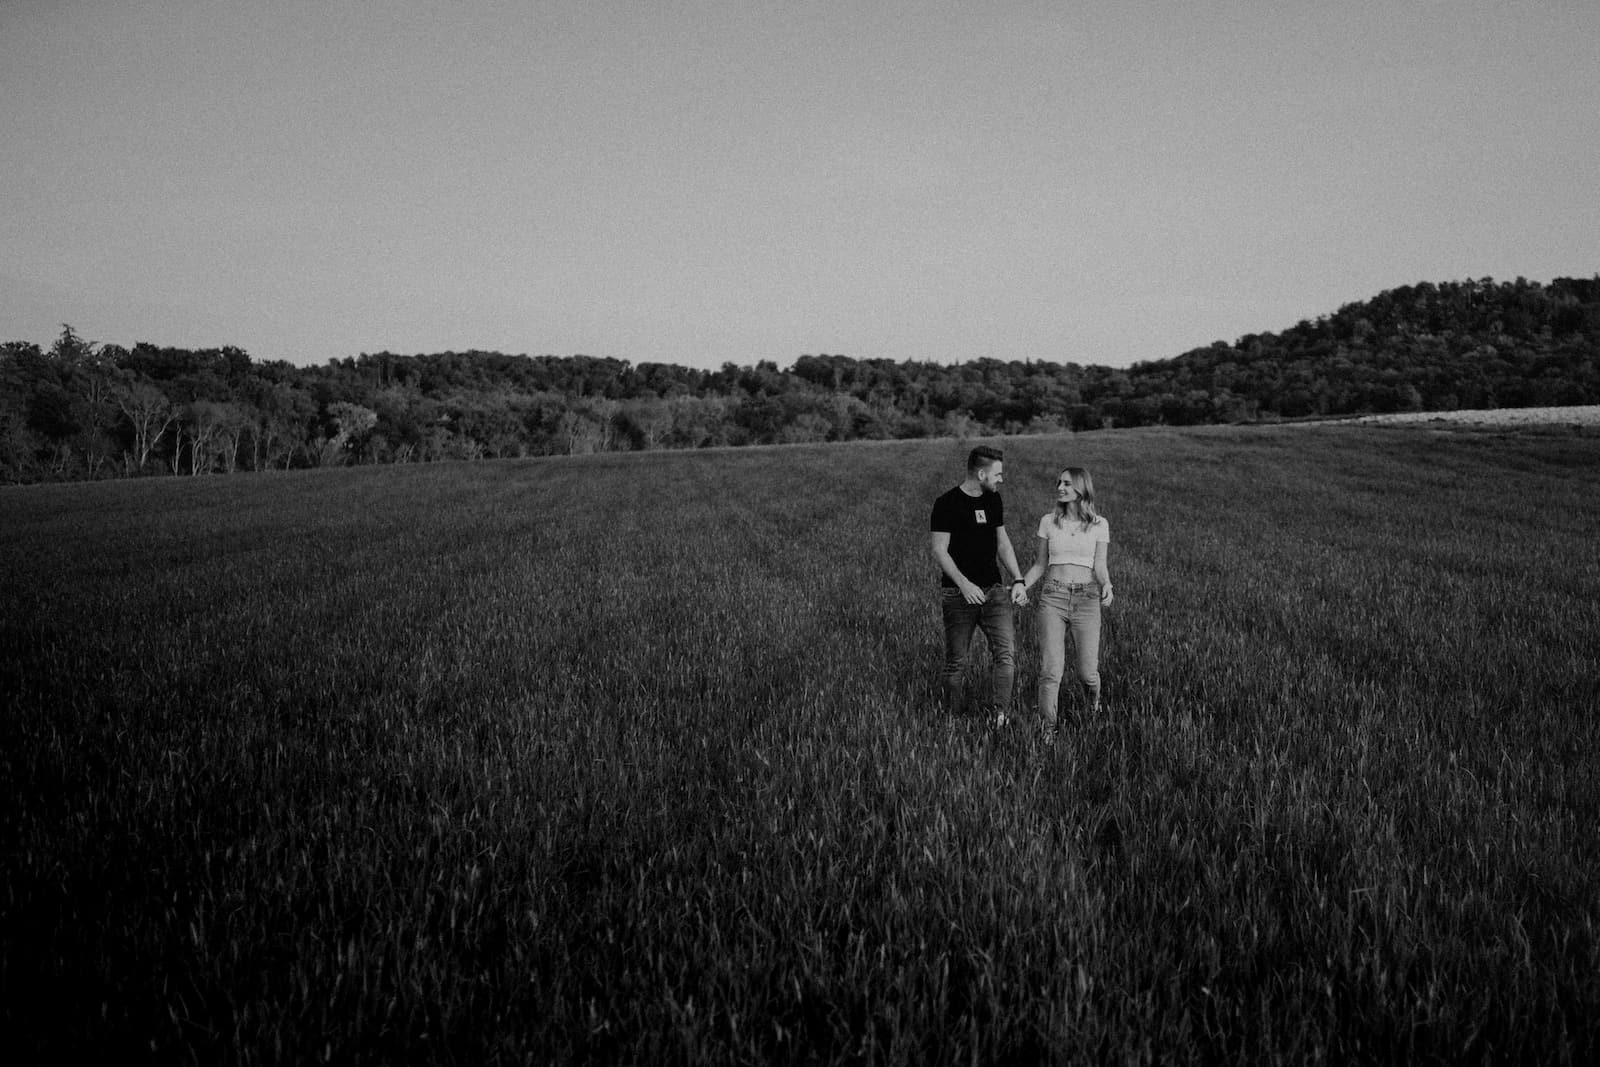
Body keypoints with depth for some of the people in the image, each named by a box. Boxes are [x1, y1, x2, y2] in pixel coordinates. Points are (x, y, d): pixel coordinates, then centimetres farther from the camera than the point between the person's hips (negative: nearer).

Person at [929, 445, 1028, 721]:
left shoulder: (994, 500, 11)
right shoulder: (947, 503, -8)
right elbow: (939, 550, -10)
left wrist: (1017, 580, 7)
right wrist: (964, 584, -20)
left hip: (994, 591, 5)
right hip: (958, 595, -5)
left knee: (1007, 654, -10)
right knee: (957, 662, 3)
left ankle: (998, 715, -7)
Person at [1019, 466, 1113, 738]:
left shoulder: (1099, 524, 3)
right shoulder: (1048, 521, 7)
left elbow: (1100, 567, 0)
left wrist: (1106, 587, -21)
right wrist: (1022, 586, -2)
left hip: (1086, 599, -1)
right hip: (1052, 597, 1)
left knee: (1086, 671, -1)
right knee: (1050, 669, -9)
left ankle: (1093, 695, 35)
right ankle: (1047, 727, 5)